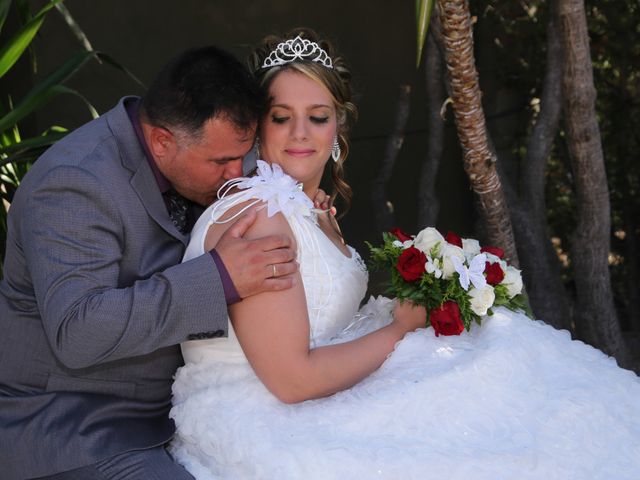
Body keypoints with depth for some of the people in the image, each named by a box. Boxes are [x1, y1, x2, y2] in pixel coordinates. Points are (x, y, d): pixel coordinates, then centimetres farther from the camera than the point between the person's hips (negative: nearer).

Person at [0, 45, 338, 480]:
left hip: (164, 407, 8)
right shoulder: (73, 185, -25)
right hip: (71, 434, -8)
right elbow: (74, 333, -35)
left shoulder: (191, 161, 0)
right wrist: (220, 278, -37)